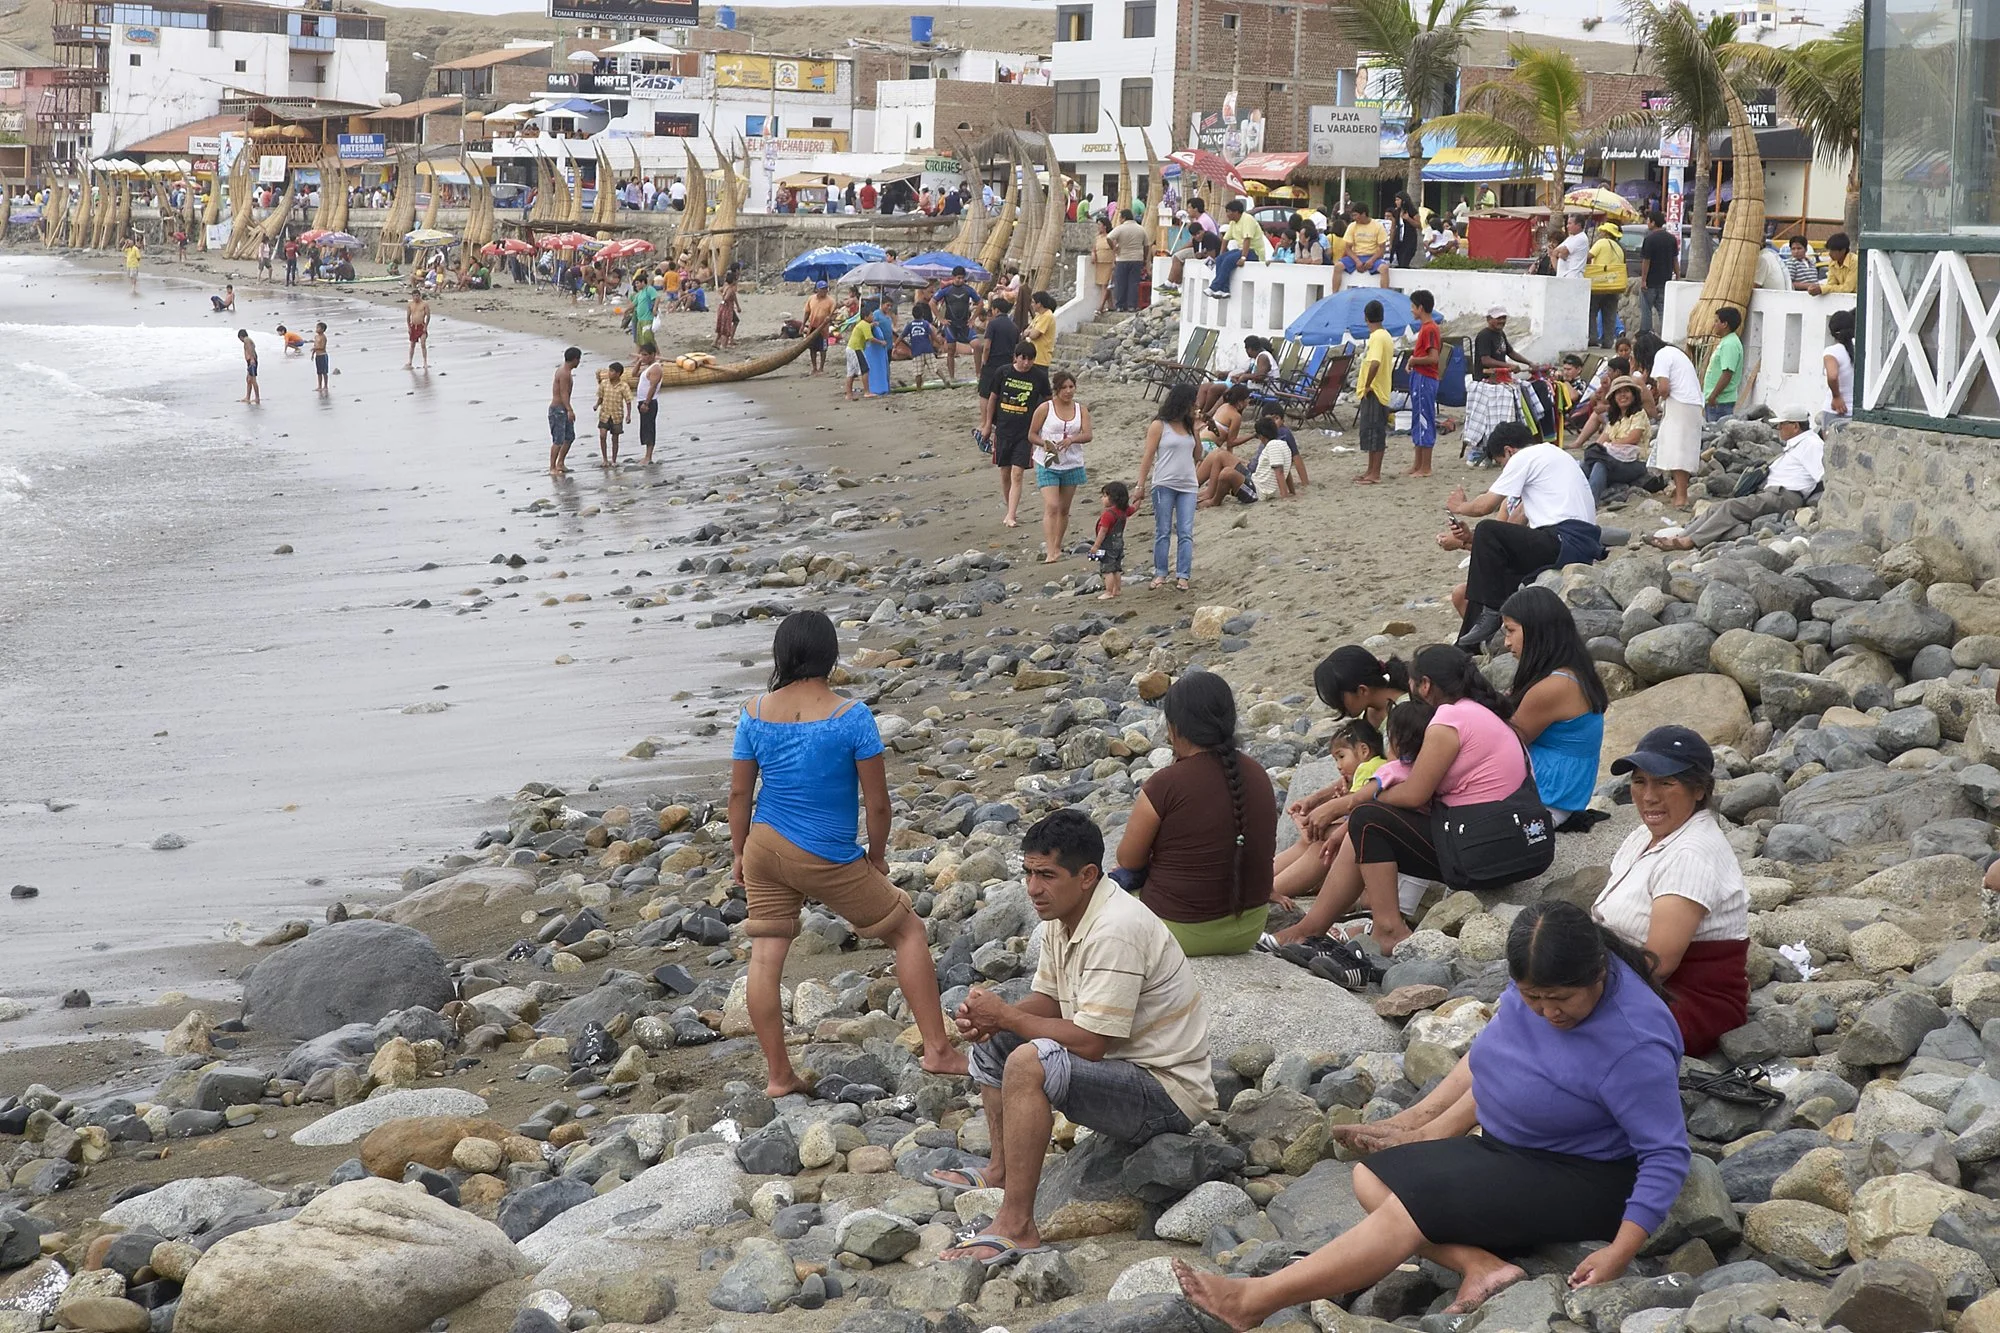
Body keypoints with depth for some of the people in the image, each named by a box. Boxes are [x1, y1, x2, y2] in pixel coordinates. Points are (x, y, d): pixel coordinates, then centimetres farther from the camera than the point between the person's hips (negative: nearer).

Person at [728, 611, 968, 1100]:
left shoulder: (755, 713, -4)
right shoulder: (850, 716, -15)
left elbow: (739, 793, 3)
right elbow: (876, 801, -12)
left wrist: (739, 853, 15)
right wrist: (877, 855, 4)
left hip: (765, 848, 4)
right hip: (828, 859, -4)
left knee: (766, 955, 9)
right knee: (907, 931, 11)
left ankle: (778, 1075, 11)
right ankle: (938, 1049, 11)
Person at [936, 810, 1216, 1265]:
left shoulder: (1115, 930, -26)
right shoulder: (1062, 914, 4)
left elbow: (1089, 1042, -28)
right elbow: (1046, 1002, 14)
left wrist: (1005, 1015, -17)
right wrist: (988, 1018, -7)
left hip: (1167, 1094, -11)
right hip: (1121, 1069, 11)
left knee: (1029, 1063, -32)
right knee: (992, 1042, 18)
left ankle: (1016, 1227, -30)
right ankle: (1002, 1170, 27)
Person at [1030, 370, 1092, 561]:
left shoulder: (1081, 410, 4)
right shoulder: (1045, 408, -4)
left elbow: (1087, 435, -7)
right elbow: (1032, 434, 0)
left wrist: (1071, 439, -27)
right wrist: (1044, 443, -20)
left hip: (1072, 465, 4)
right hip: (1048, 465, -4)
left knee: (1064, 509, 12)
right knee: (1051, 506, -15)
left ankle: (1057, 547, 28)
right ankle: (1050, 552, -21)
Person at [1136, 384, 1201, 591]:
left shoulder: (1188, 426, 13)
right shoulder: (1159, 426, -2)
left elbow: (1197, 454, 16)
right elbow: (1148, 456, -4)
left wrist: (1196, 431, 4)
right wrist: (1141, 485, -8)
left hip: (1188, 486, 4)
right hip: (1164, 485, -4)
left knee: (1186, 533, -3)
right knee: (1163, 532, 2)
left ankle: (1183, 576, -4)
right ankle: (1160, 574, 8)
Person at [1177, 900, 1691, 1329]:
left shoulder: (1633, 1044, -30)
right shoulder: (1541, 980, -7)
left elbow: (1667, 1155, -26)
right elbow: (1491, 1052, 11)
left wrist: (1619, 1254, -33)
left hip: (1581, 1182, -9)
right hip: (1512, 1150, 9)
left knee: (1409, 1208, -22)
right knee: (1371, 1178, -1)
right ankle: (1481, 1266, -21)